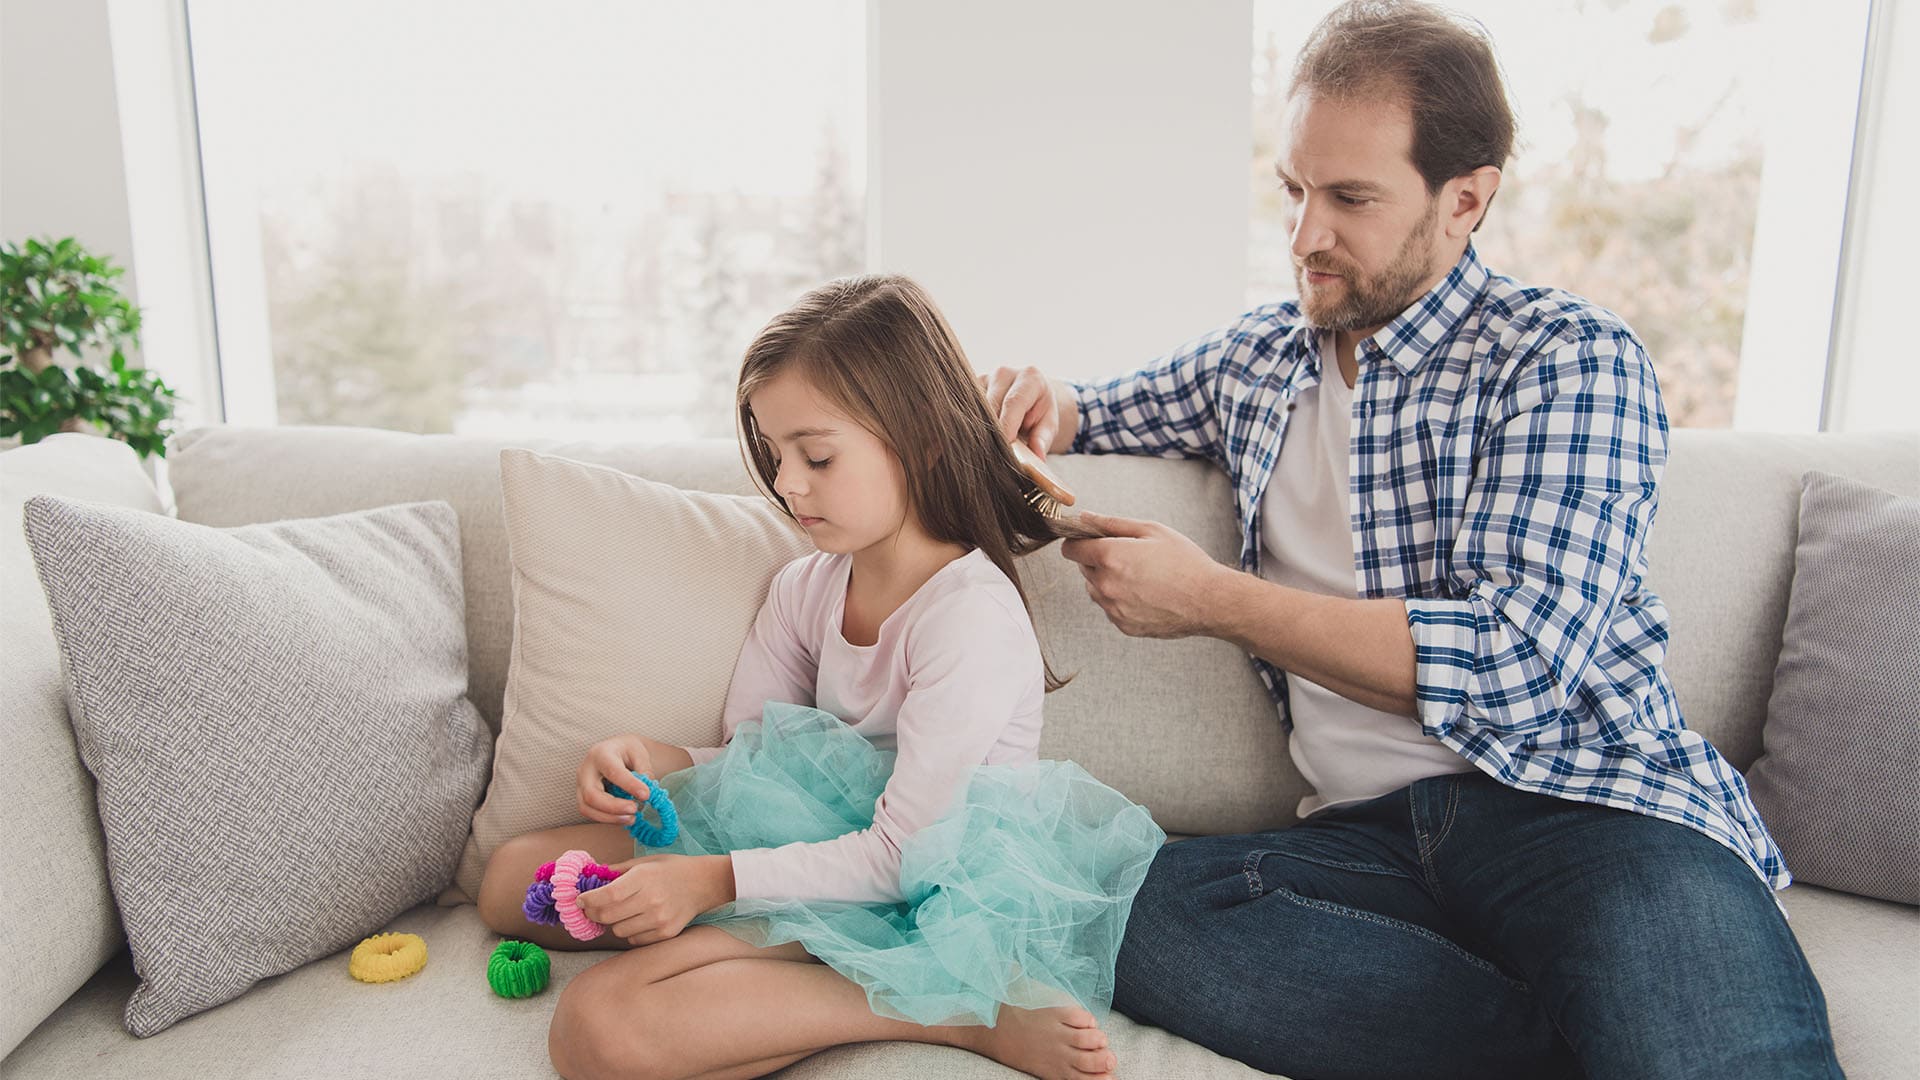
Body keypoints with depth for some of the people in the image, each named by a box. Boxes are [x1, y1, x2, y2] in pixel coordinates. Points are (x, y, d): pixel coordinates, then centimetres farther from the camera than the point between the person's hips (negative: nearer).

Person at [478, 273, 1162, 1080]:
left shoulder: (970, 616, -21)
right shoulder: (805, 588, 4)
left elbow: (902, 855, -21)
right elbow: (749, 761, 11)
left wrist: (714, 880, -24)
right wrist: (652, 764, -11)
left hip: (924, 892, -9)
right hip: (821, 834, 10)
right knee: (514, 875, 6)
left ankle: (955, 1010, -17)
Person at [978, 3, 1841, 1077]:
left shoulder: (1571, 357, -2)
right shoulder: (1256, 354, 16)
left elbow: (1518, 660, -14)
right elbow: (1112, 405, 35)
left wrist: (1213, 600, -12)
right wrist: (1049, 406, 8)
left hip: (1579, 798, -6)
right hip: (1372, 828, 7)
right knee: (1136, 911, -28)